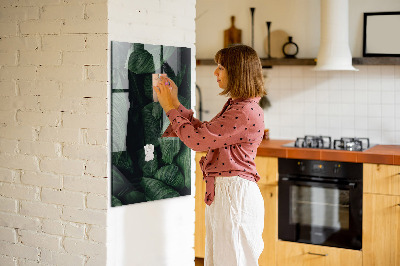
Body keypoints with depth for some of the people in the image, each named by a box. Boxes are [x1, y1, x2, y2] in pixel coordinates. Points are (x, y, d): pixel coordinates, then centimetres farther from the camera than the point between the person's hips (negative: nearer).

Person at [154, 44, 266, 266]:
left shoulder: (246, 112, -20)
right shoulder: (235, 106, 13)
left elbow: (197, 140, -19)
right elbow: (203, 131, 18)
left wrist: (171, 108, -7)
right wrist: (175, 103, 16)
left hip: (235, 194, -10)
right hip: (221, 192, 10)